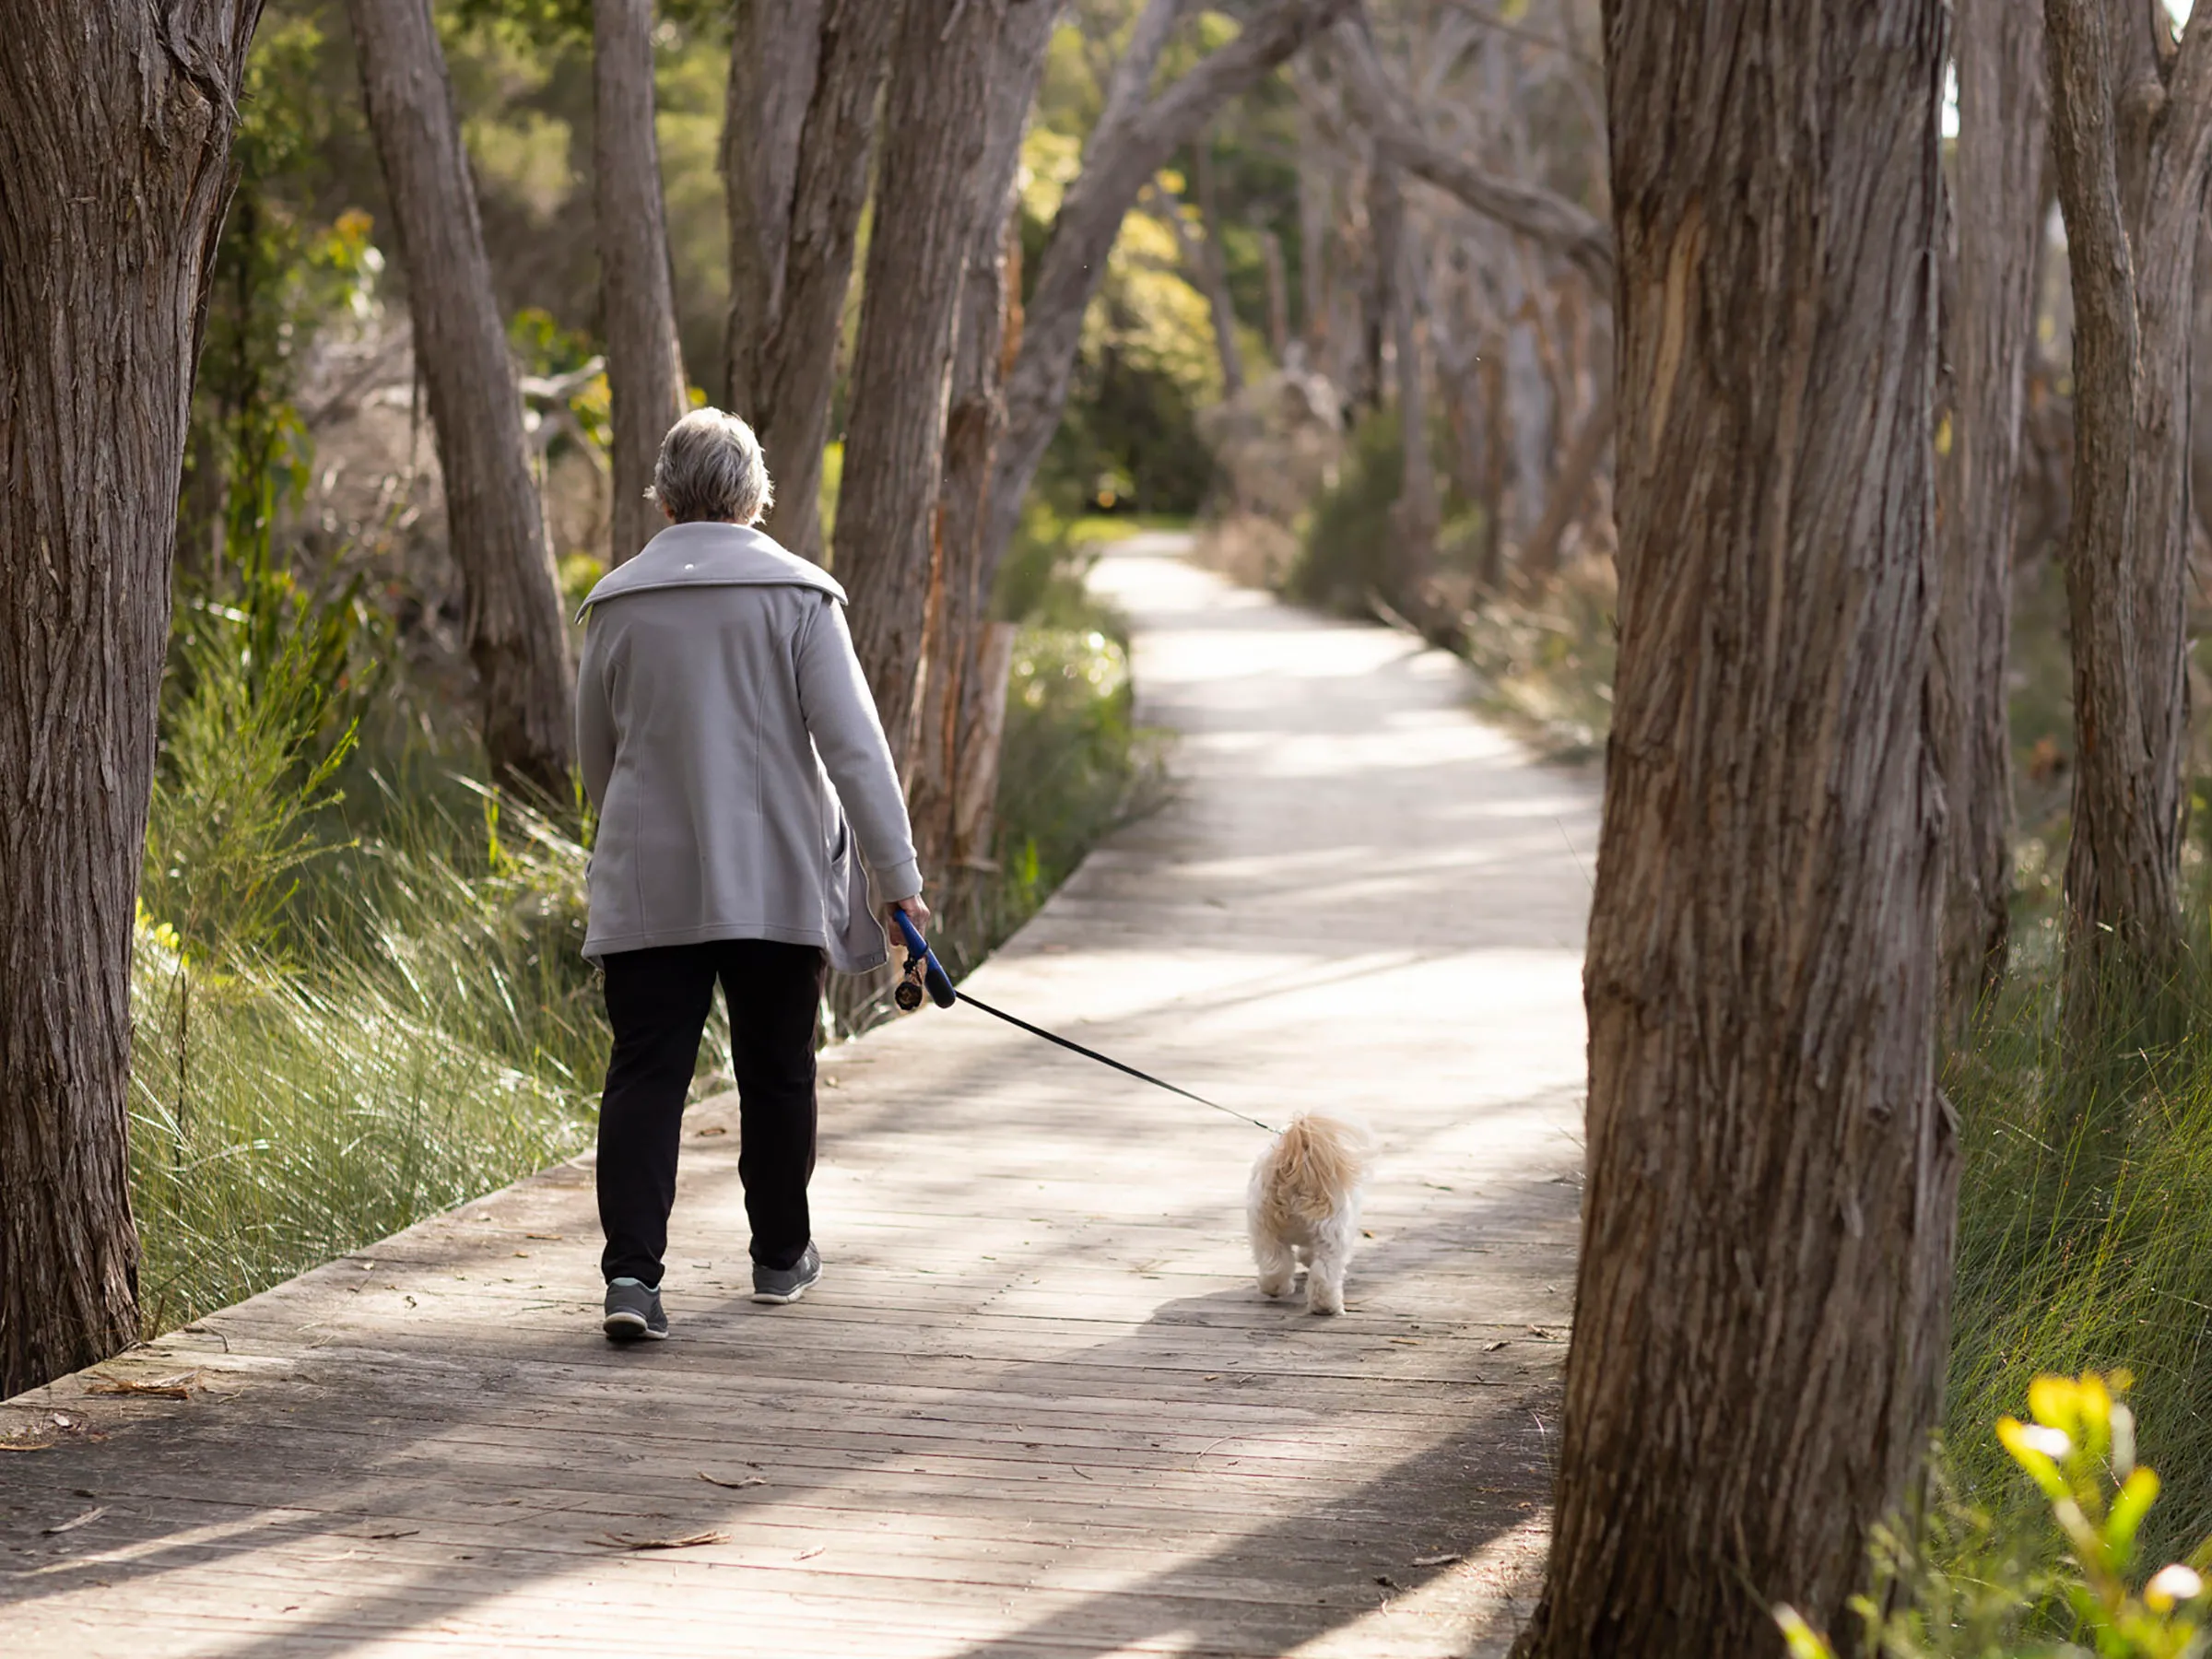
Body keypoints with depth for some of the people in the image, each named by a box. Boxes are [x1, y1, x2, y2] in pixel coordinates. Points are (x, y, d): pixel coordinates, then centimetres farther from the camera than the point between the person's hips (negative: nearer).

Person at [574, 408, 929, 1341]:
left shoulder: (615, 605, 4)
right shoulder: (798, 597, -4)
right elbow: (853, 746, -8)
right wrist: (895, 871, -4)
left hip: (646, 886, 1)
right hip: (777, 880, -1)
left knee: (645, 1075, -1)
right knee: (776, 1071, 13)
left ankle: (632, 1270, -15)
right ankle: (781, 1257, 25)